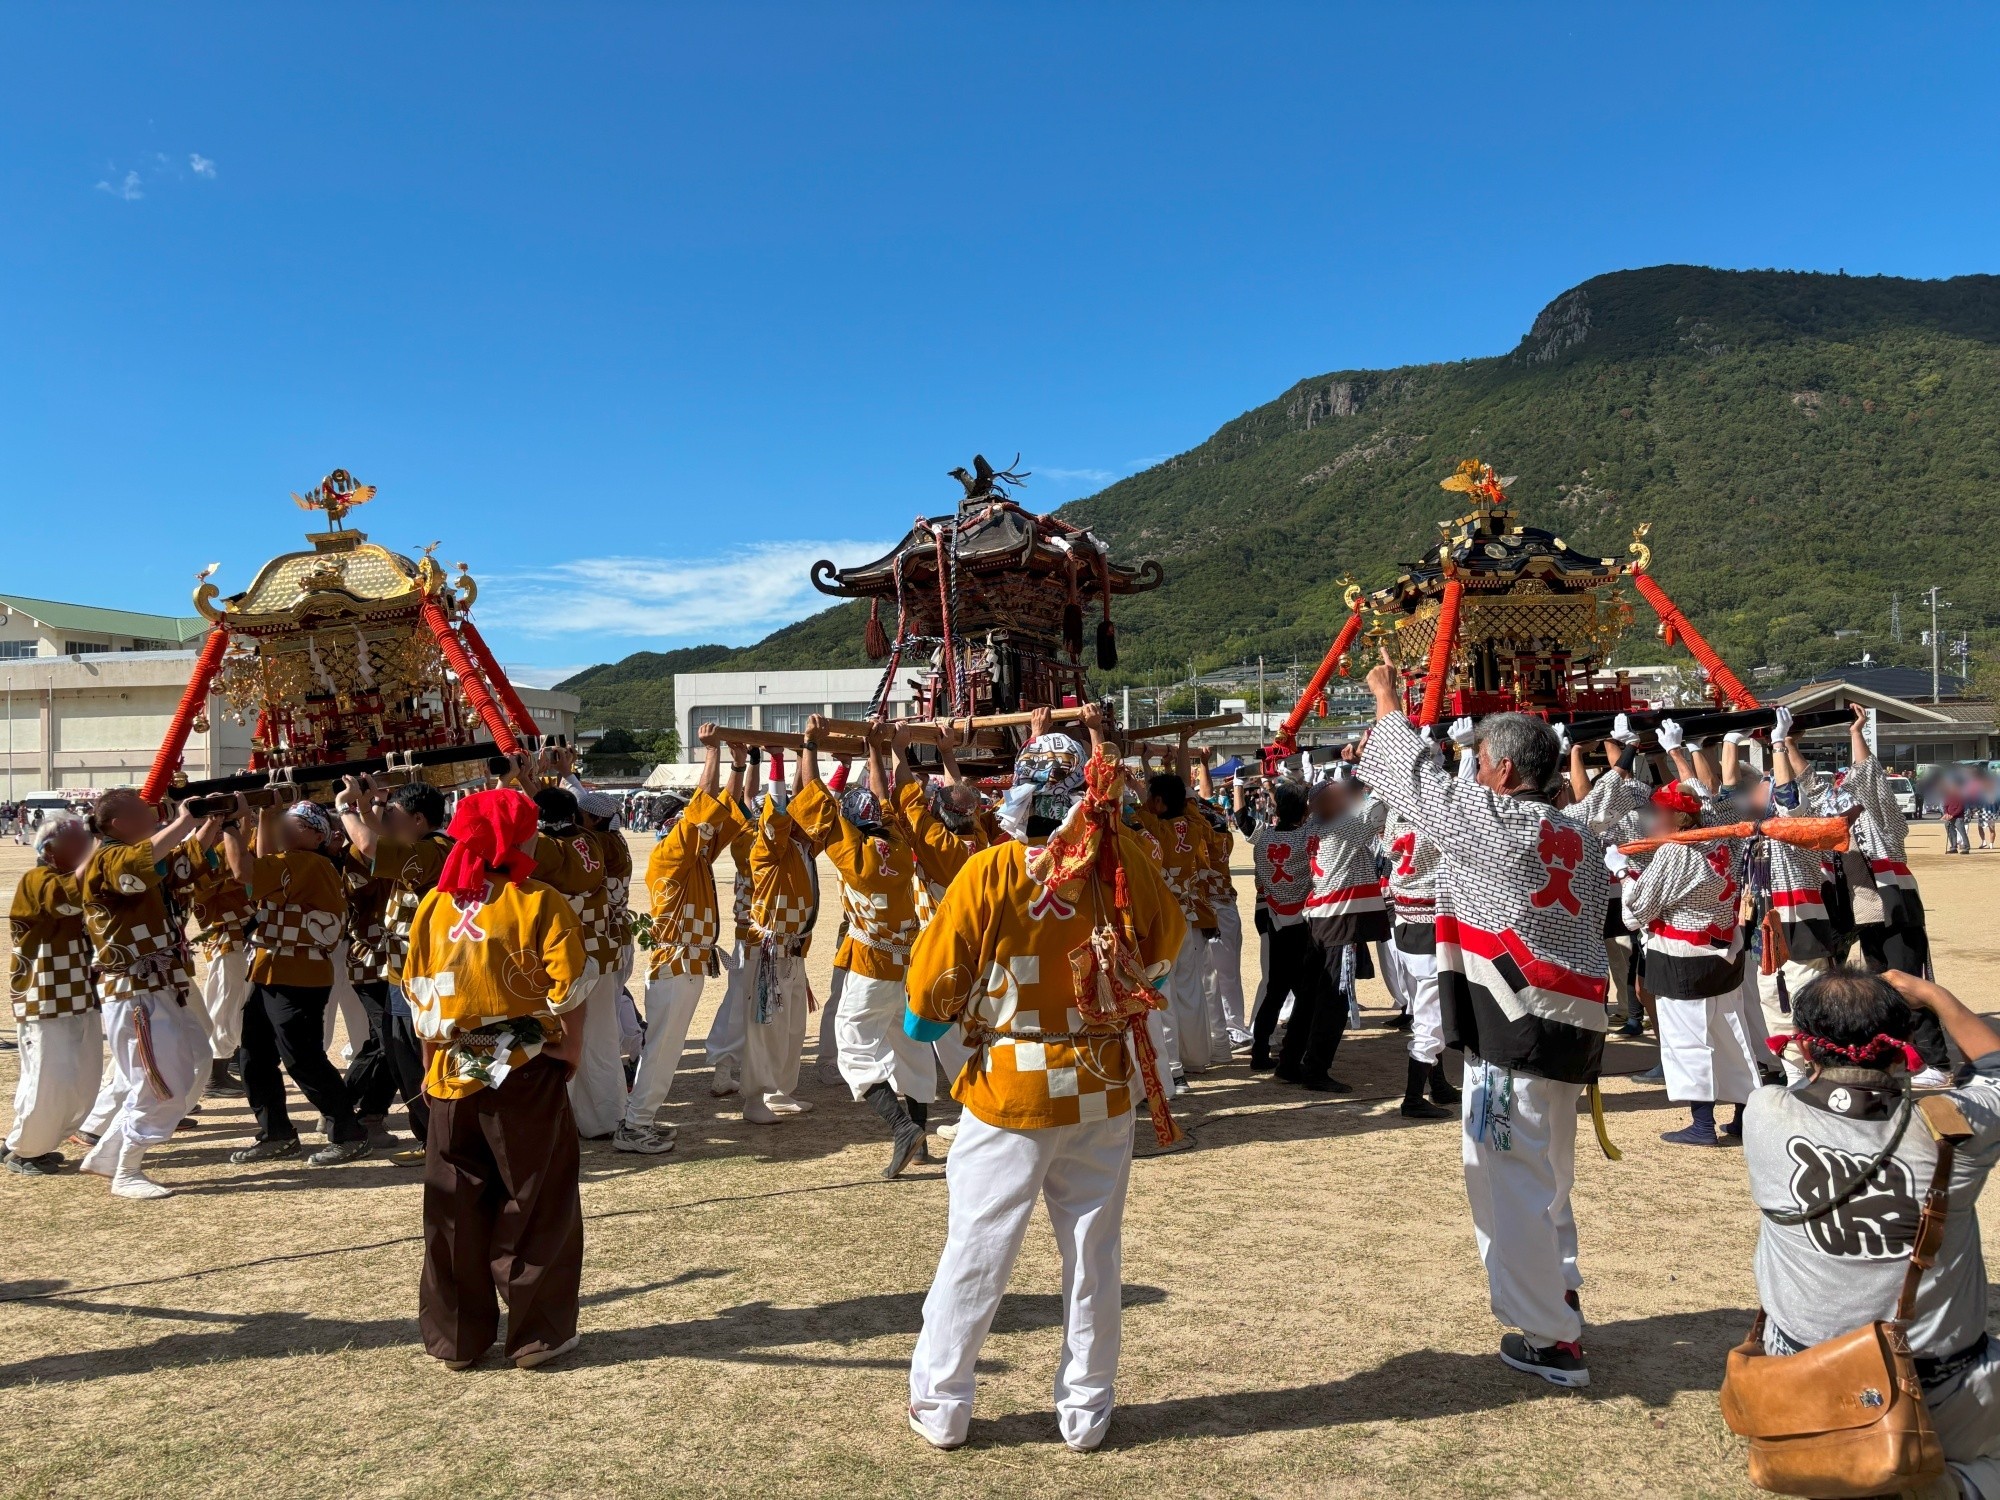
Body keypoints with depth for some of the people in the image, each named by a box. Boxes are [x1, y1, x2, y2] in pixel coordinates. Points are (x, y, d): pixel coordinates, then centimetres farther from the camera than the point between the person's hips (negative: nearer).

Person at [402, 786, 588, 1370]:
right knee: (538, 1207, 8)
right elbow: (569, 992, -14)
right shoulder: (541, 904, -9)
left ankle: (455, 1337, 24)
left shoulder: (432, 906, 4)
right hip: (527, 1074, -4)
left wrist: (432, 1062, 16)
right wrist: (568, 1050, -2)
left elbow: (417, 995, 8)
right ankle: (538, 1336, 15)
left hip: (453, 1079, 4)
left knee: (455, 1212, 14)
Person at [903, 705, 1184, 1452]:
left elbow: (931, 985, -10)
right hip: (1101, 1093, 2)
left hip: (1007, 1091, -2)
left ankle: (939, 1408, 22)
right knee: (1094, 1258, 14)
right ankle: (1085, 1412, 25)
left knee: (975, 1256, 10)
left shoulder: (990, 870, -15)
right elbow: (1166, 938, 11)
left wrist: (934, 1014, 10)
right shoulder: (1122, 863, -8)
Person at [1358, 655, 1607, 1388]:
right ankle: (1560, 1295, 37)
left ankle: (1553, 1341, 8)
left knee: (1513, 1182, 0)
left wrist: (1387, 701, 13)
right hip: (1570, 1027, 9)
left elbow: (1419, 779, -3)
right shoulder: (1581, 841, 11)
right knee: (1546, 1175, 24)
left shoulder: (1497, 824, -14)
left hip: (1514, 1031, -9)